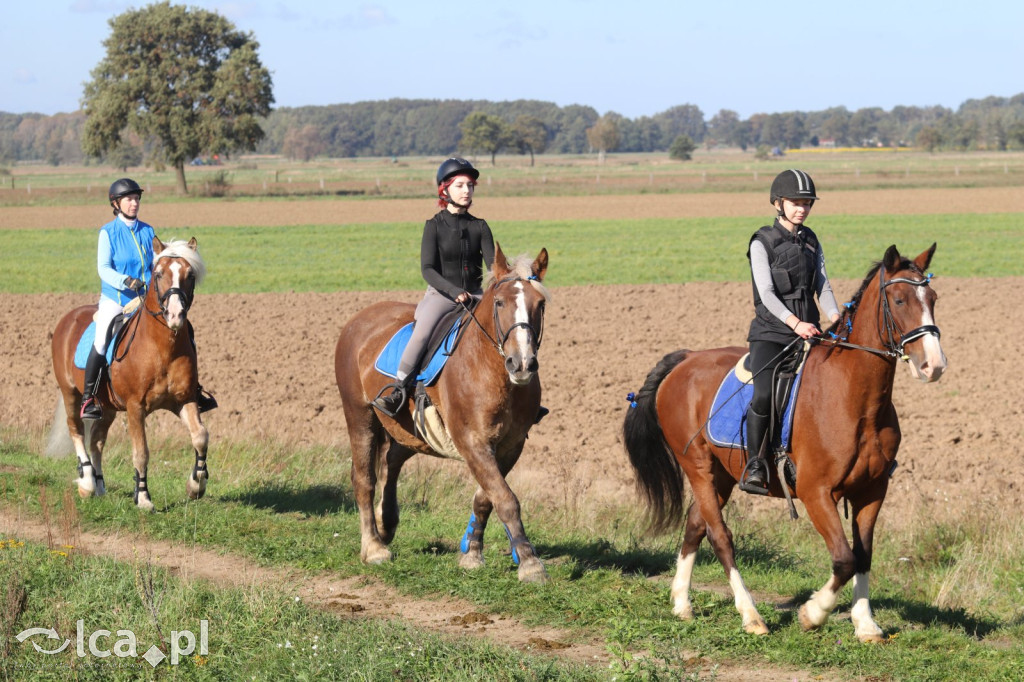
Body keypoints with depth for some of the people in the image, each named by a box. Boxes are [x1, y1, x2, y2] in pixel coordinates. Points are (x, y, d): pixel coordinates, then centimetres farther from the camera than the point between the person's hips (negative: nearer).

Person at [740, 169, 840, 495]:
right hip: (771, 333, -6)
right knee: (765, 394, -26)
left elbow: (822, 285, 8)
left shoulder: (811, 240, 14)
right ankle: (754, 467, -17)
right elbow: (766, 293, -12)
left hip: (809, 331, 6)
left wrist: (836, 319, -10)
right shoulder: (762, 242, -3)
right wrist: (794, 322, -26)